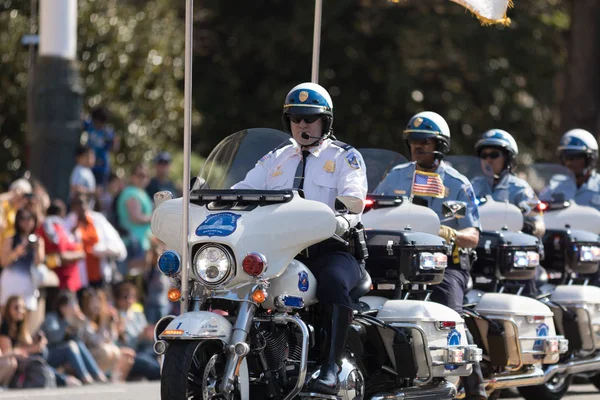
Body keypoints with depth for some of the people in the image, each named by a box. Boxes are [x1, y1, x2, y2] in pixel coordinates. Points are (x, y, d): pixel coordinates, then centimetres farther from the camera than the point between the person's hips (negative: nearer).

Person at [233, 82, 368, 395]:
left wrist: (342, 220, -32)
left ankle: (330, 369, -37)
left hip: (330, 248, -5)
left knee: (334, 283, -37)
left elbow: (354, 198, -8)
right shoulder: (275, 159, 24)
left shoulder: (345, 157, 10)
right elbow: (245, 190, 13)